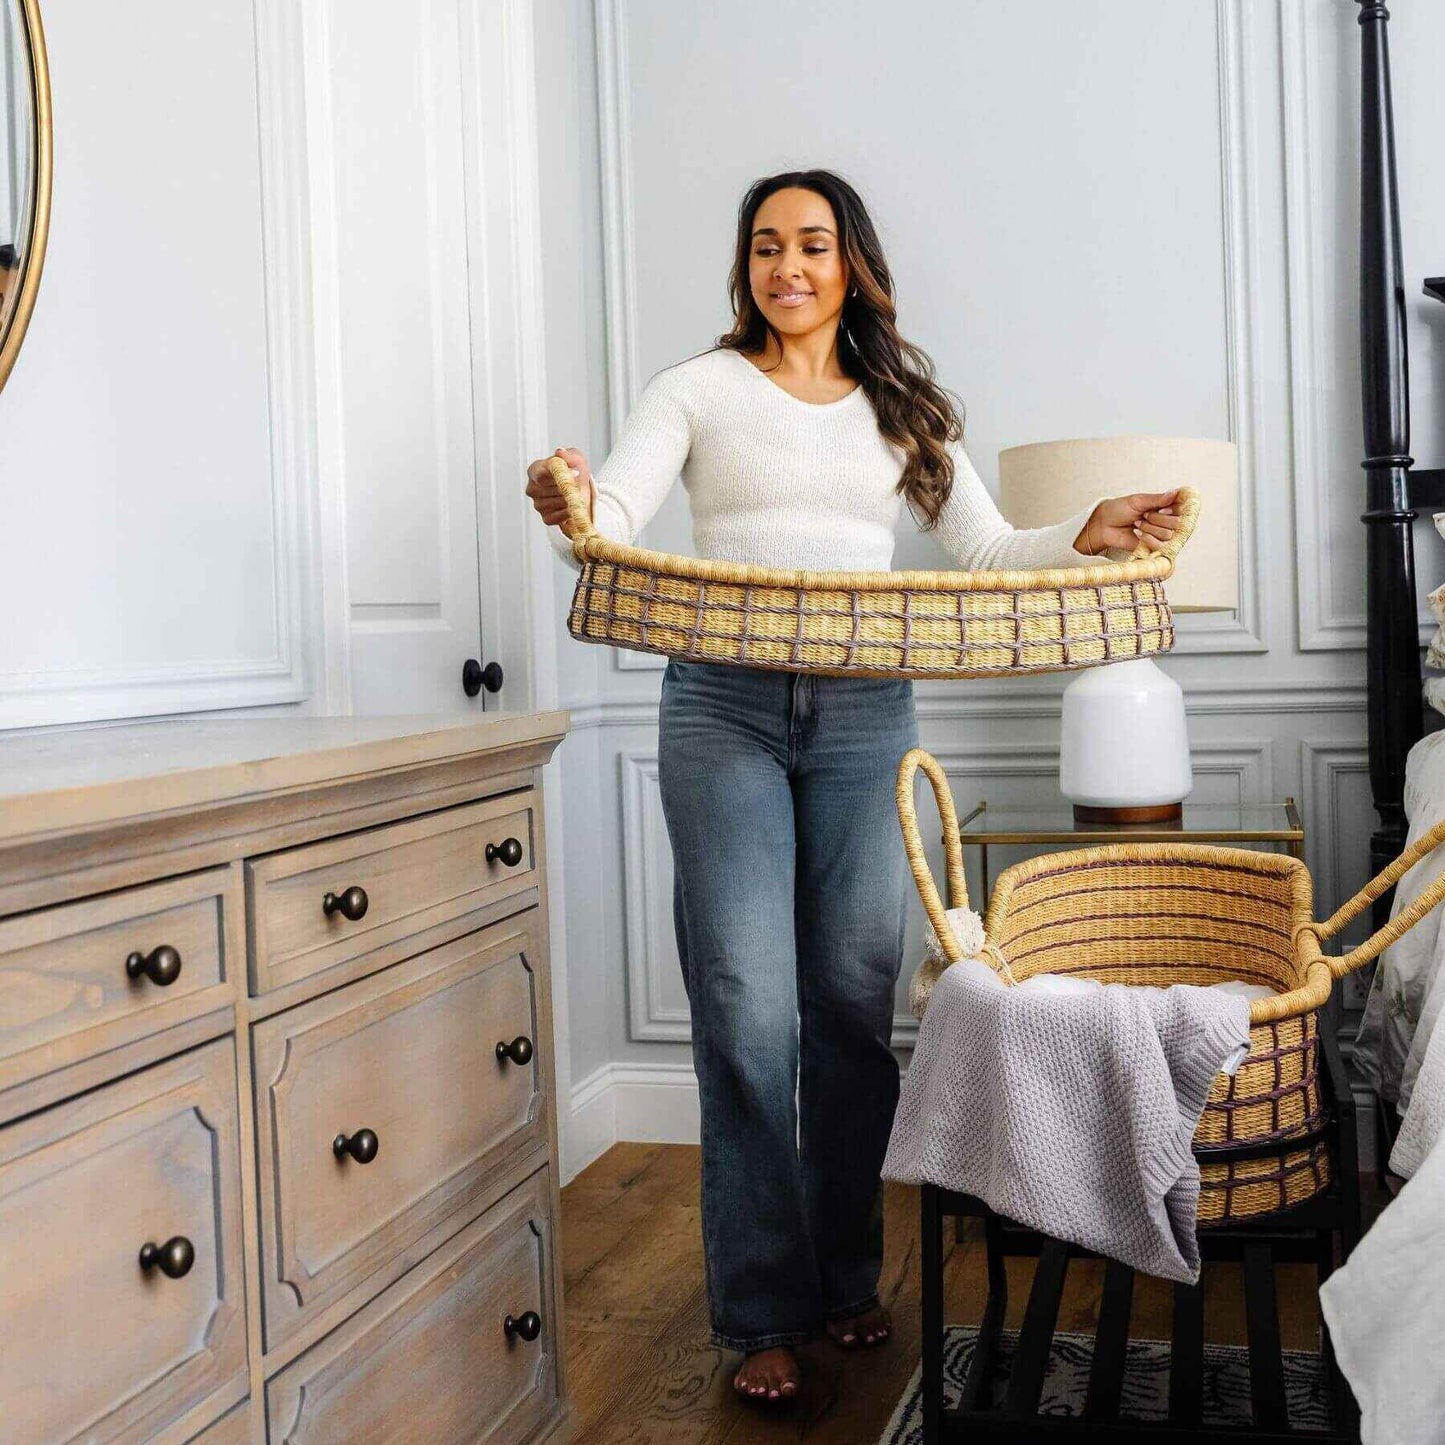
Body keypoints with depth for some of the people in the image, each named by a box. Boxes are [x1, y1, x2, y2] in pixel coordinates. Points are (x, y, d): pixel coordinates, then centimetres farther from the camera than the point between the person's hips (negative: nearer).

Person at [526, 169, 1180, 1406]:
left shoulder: (901, 407, 15)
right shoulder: (701, 389, 7)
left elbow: (986, 550, 12)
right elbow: (614, 516, -6)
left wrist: (1086, 537, -6)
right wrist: (572, 508, -29)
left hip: (865, 714, 3)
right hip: (724, 708, -2)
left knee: (856, 1003, 5)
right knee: (749, 1014, -6)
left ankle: (848, 1280, 22)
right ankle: (761, 1315, 5)